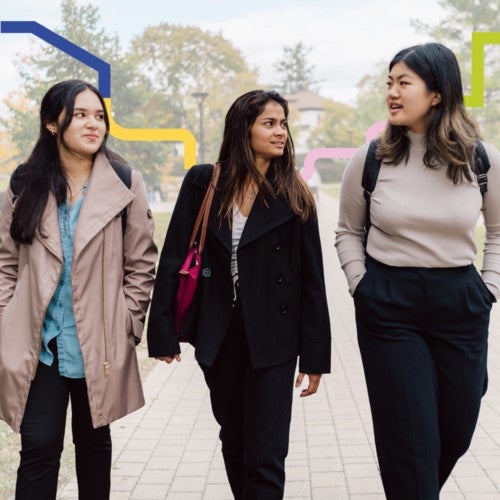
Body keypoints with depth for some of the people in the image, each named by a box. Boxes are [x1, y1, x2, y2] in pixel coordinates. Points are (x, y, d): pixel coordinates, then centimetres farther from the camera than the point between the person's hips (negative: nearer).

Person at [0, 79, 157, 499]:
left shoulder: (125, 185, -2)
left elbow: (142, 265, 0)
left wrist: (125, 328, -3)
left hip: (98, 342, 0)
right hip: (37, 342, 0)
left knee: (93, 441, 15)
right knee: (39, 447, -2)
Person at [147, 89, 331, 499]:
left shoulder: (294, 196, -3)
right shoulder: (204, 183, 0)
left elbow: (312, 279, -2)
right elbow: (174, 256, 0)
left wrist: (315, 356, -3)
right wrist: (163, 331, -4)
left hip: (272, 339, -2)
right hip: (218, 334, 2)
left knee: (266, 455, -3)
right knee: (234, 442, 18)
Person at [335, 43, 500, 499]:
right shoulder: (370, 158, -3)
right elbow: (348, 231, 10)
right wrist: (361, 287, -1)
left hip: (460, 305, 2)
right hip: (388, 307, -2)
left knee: (456, 432, 13)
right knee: (410, 436, -1)